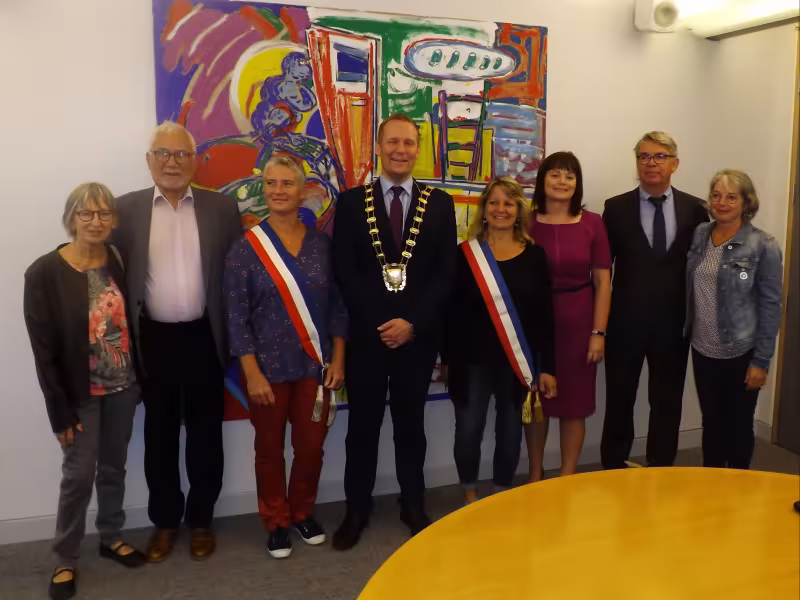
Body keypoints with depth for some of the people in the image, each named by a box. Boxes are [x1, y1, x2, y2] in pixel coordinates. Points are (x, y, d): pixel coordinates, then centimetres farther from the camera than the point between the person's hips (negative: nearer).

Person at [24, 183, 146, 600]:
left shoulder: (120, 262, -1)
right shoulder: (45, 273, -14)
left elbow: (134, 325, 5)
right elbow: (44, 351, -13)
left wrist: (139, 381, 2)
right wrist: (60, 410, -13)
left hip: (122, 388, 4)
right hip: (81, 394, -4)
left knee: (114, 467, 16)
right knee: (79, 474, 4)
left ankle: (111, 538, 35)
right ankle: (64, 559, 22)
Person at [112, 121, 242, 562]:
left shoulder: (221, 207, 1)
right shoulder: (126, 209, 1)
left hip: (203, 337, 0)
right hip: (153, 338, 1)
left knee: (204, 431, 10)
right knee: (159, 433, 13)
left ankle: (201, 519, 27)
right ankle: (164, 521, 29)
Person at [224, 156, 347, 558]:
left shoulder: (322, 243, 1)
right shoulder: (246, 248, -7)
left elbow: (337, 305, 5)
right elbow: (236, 317, -8)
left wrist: (338, 359, -1)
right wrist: (252, 374, -13)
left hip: (315, 365, 2)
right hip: (269, 368, -2)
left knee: (311, 446, 10)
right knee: (270, 449, 11)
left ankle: (303, 513, 34)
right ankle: (276, 523, 30)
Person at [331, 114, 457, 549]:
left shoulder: (439, 203, 4)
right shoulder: (351, 201, 2)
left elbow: (446, 273, -1)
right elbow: (343, 271, -4)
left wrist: (412, 322, -12)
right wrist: (379, 322, -12)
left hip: (418, 333, 1)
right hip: (366, 333, 0)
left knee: (411, 423, 13)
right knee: (362, 425, 9)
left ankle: (413, 505, 28)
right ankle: (357, 509, 23)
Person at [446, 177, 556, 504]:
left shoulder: (534, 255, 2)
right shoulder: (466, 254, -2)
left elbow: (544, 315, 2)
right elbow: (452, 312, -1)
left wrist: (547, 366, 0)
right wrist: (449, 360, -4)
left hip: (519, 361, 1)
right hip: (472, 360, -1)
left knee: (510, 430, 12)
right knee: (468, 431, 3)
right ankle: (470, 496, 26)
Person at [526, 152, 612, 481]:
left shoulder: (592, 223, -2)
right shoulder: (526, 222, -3)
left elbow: (603, 282, 0)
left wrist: (598, 333, -4)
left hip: (578, 323, 0)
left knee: (574, 403, 8)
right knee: (535, 401, 12)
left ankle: (567, 477, 25)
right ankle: (534, 474, 29)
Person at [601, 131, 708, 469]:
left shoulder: (694, 209, 3)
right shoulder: (616, 208, 0)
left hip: (674, 324, 1)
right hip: (626, 322, -1)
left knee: (667, 402, 12)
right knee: (619, 401, 10)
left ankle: (660, 472, 28)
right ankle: (613, 470, 25)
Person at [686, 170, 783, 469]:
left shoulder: (763, 246, -11)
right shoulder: (699, 235, 2)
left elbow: (770, 306, -10)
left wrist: (761, 360, -12)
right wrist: (688, 335, 4)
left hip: (741, 354, -4)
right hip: (703, 350, 4)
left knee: (739, 425, 11)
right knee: (711, 422, 16)